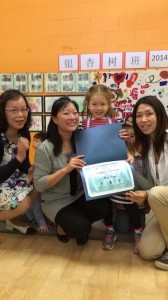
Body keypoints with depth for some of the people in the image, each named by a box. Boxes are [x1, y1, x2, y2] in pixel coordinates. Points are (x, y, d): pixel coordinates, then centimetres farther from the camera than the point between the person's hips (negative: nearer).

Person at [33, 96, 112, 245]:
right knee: (81, 228, -22)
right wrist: (66, 169, -28)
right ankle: (63, 225, 13)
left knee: (104, 206, -23)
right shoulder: (45, 148, -17)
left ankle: (79, 221, 9)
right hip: (57, 201, -4)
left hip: (81, 194, 4)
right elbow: (39, 185, -17)